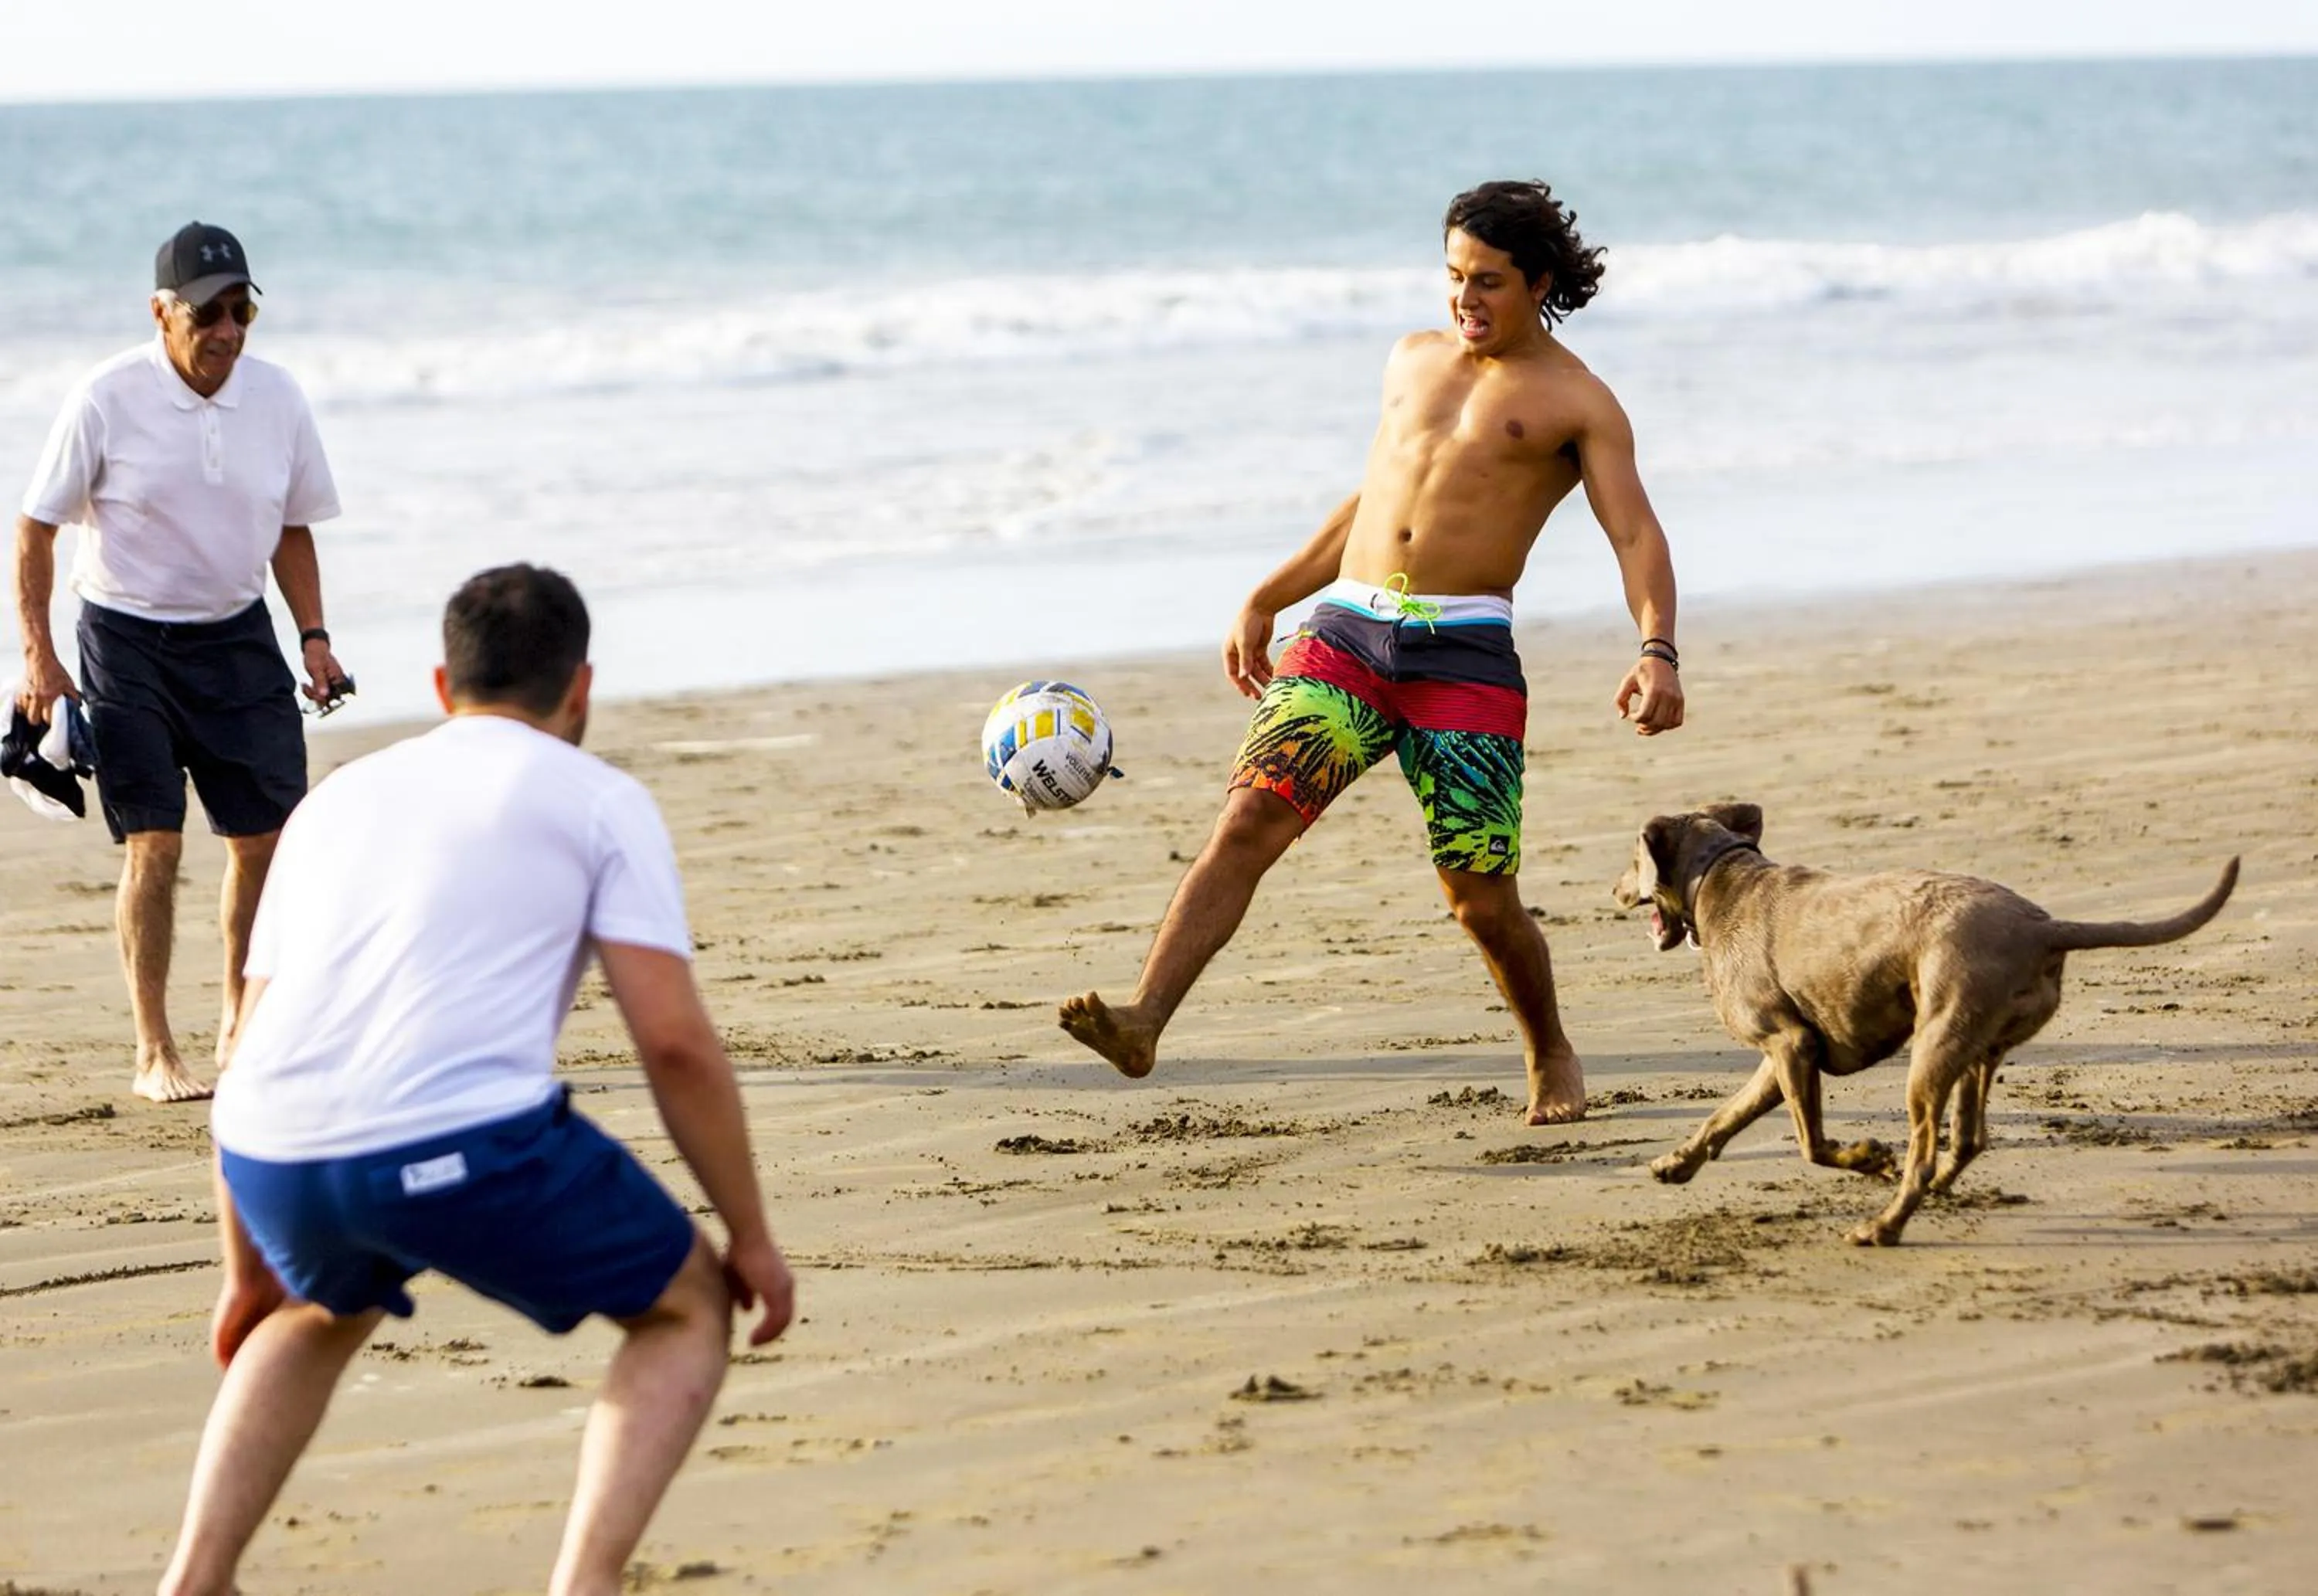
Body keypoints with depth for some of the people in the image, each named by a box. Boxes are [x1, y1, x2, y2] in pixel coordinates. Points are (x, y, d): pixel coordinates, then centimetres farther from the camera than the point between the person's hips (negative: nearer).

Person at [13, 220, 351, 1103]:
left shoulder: (276, 397, -1)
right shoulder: (106, 400, -14)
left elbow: (292, 528, 12)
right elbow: (36, 527, -7)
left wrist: (313, 636, 3)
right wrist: (38, 655, -13)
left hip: (237, 634, 4)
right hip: (127, 637, -4)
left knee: (268, 832, 4)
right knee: (152, 842, -10)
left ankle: (243, 1021, 23)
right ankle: (155, 1054, -2)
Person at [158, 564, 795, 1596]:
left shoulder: (338, 798, 28)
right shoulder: (599, 801, 13)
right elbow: (674, 1042, 3)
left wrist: (249, 1272, 38)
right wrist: (751, 1236, 13)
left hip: (272, 1161, 5)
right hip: (459, 1149, -5)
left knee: (326, 1311, 38)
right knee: (687, 1309, 19)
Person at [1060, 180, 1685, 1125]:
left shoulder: (1577, 403, 3)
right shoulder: (1414, 360, 20)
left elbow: (1637, 535, -7)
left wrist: (1658, 654, -25)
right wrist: (1264, 602, 28)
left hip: (1464, 655, -4)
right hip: (1346, 632, 4)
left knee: (1481, 900, -1)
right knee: (1248, 822, -15)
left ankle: (1550, 1057, 25)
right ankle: (1142, 1022, -24)